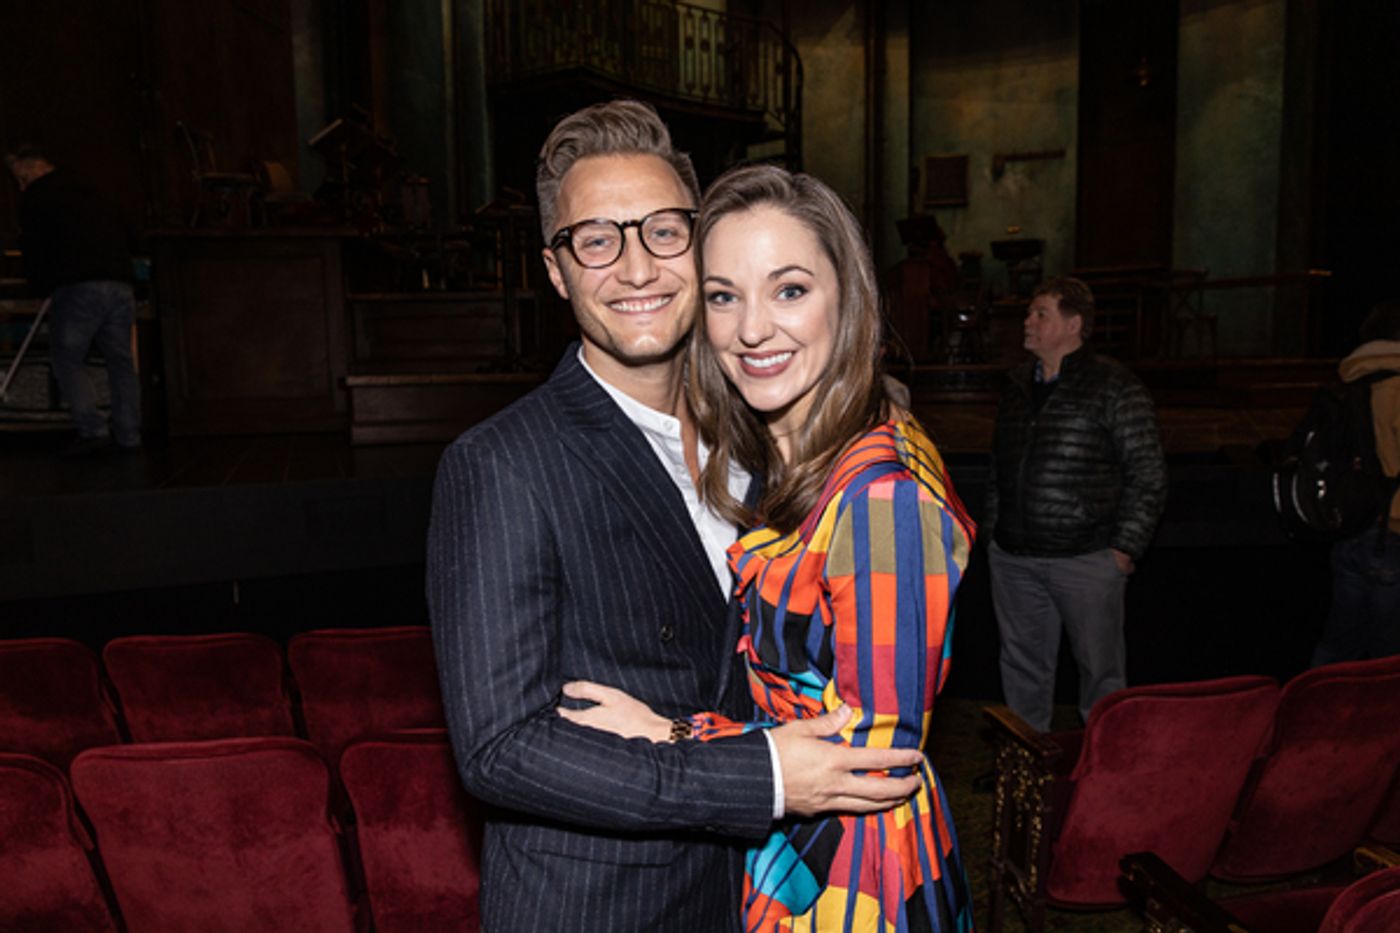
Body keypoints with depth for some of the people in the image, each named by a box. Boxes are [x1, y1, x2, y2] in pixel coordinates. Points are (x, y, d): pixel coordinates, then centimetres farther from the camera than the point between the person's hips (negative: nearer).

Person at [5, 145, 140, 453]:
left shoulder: (37, 197, 7)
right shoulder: (90, 195, 26)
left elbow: (33, 248, 7)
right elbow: (123, 234, 28)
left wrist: (41, 287, 20)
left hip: (77, 288, -6)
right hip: (120, 285, 6)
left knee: (66, 359, 3)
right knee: (120, 361, 8)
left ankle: (92, 429, -9)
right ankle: (129, 436, 5)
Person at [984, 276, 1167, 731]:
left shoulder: (1115, 387, -6)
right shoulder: (1017, 384, 12)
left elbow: (1148, 475, -6)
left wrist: (1126, 547, -10)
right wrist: (992, 525, 14)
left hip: (1086, 559, -5)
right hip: (1013, 558, 6)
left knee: (1100, 667, 5)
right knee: (1022, 667, 14)